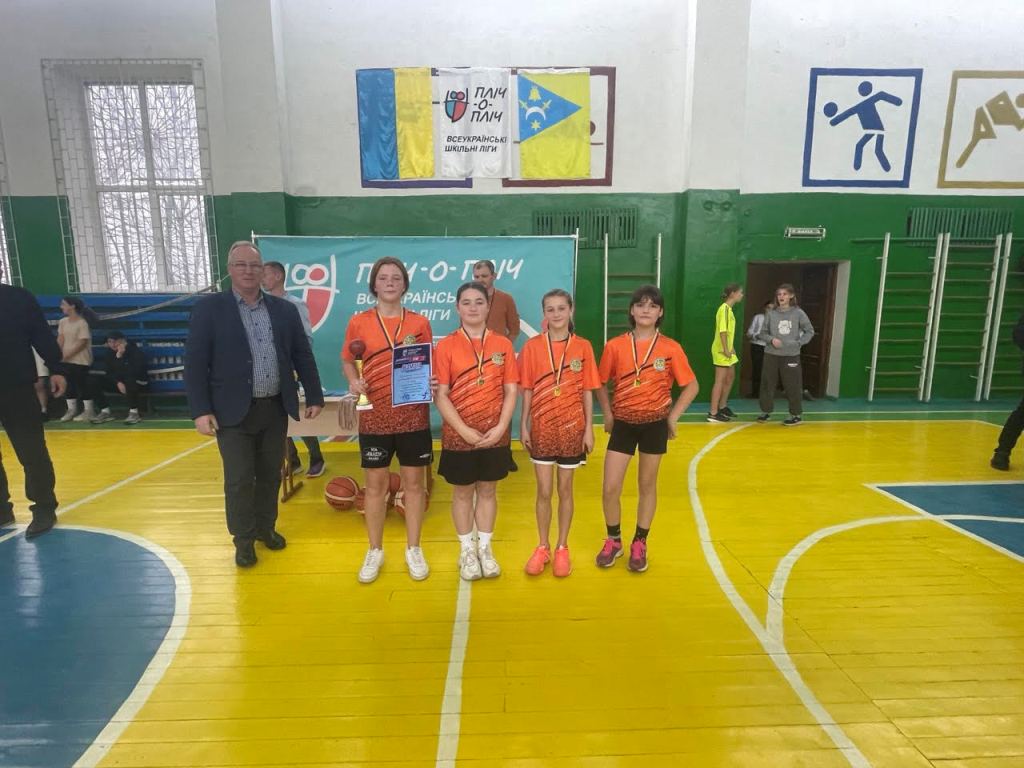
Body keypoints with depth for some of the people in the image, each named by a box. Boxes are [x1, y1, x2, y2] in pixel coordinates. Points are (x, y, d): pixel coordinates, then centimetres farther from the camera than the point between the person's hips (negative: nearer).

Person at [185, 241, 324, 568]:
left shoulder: (284, 309, 6)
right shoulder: (208, 308, -4)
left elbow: (303, 356, 9)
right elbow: (195, 363, -7)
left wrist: (314, 397, 6)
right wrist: (200, 411, -12)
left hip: (275, 409, 3)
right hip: (233, 412, -3)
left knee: (270, 475, 15)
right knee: (239, 480, 5)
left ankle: (266, 527, 34)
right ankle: (243, 539, 23)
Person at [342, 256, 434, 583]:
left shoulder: (420, 322, 2)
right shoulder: (359, 322, 1)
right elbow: (347, 361, 10)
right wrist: (353, 381, -10)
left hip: (413, 416, 0)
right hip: (374, 417, 0)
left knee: (414, 483, 9)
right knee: (375, 484, 10)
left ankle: (413, 550, 26)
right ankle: (375, 551, 28)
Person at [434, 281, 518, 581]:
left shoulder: (503, 344, 0)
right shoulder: (446, 346, -5)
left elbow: (511, 391, 0)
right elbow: (441, 395, -8)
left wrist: (501, 427, -12)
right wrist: (463, 429, -16)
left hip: (495, 434, 2)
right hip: (459, 435, -1)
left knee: (488, 490, 14)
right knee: (462, 492, 11)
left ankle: (485, 547, 30)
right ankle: (466, 550, 28)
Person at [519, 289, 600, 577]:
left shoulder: (583, 347, -3)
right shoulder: (532, 346, -3)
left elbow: (587, 391, 0)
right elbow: (527, 390, 0)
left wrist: (589, 428, -2)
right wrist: (523, 425, -2)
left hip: (572, 429, 0)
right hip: (541, 429, 0)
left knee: (565, 490, 11)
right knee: (543, 491, 8)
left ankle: (562, 548, 26)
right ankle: (542, 547, 25)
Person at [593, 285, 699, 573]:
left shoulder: (671, 348, -7)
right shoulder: (615, 346, -5)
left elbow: (692, 386, 0)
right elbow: (601, 384, 5)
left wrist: (673, 416, -4)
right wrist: (608, 414, -2)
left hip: (654, 424, 0)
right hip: (622, 424, 1)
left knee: (647, 486, 12)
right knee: (610, 489, -1)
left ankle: (639, 544, 29)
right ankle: (613, 540, 24)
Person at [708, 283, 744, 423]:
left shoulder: (729, 308, 13)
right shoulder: (725, 308, -16)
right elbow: (722, 330, -23)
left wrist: (731, 347, 13)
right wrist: (726, 349, -23)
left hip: (727, 350, 10)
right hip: (721, 351, -10)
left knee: (730, 377, 19)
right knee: (720, 381, -6)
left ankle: (722, 407, 31)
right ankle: (713, 414, -1)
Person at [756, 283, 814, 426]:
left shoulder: (798, 313, -2)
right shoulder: (771, 313, 0)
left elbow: (810, 331, 6)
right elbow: (762, 333, 6)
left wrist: (799, 343, -5)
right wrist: (771, 339, -12)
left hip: (791, 355, -2)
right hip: (771, 355, 2)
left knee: (793, 386, 3)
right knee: (767, 384, 7)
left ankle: (796, 414, 17)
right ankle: (766, 411, 22)